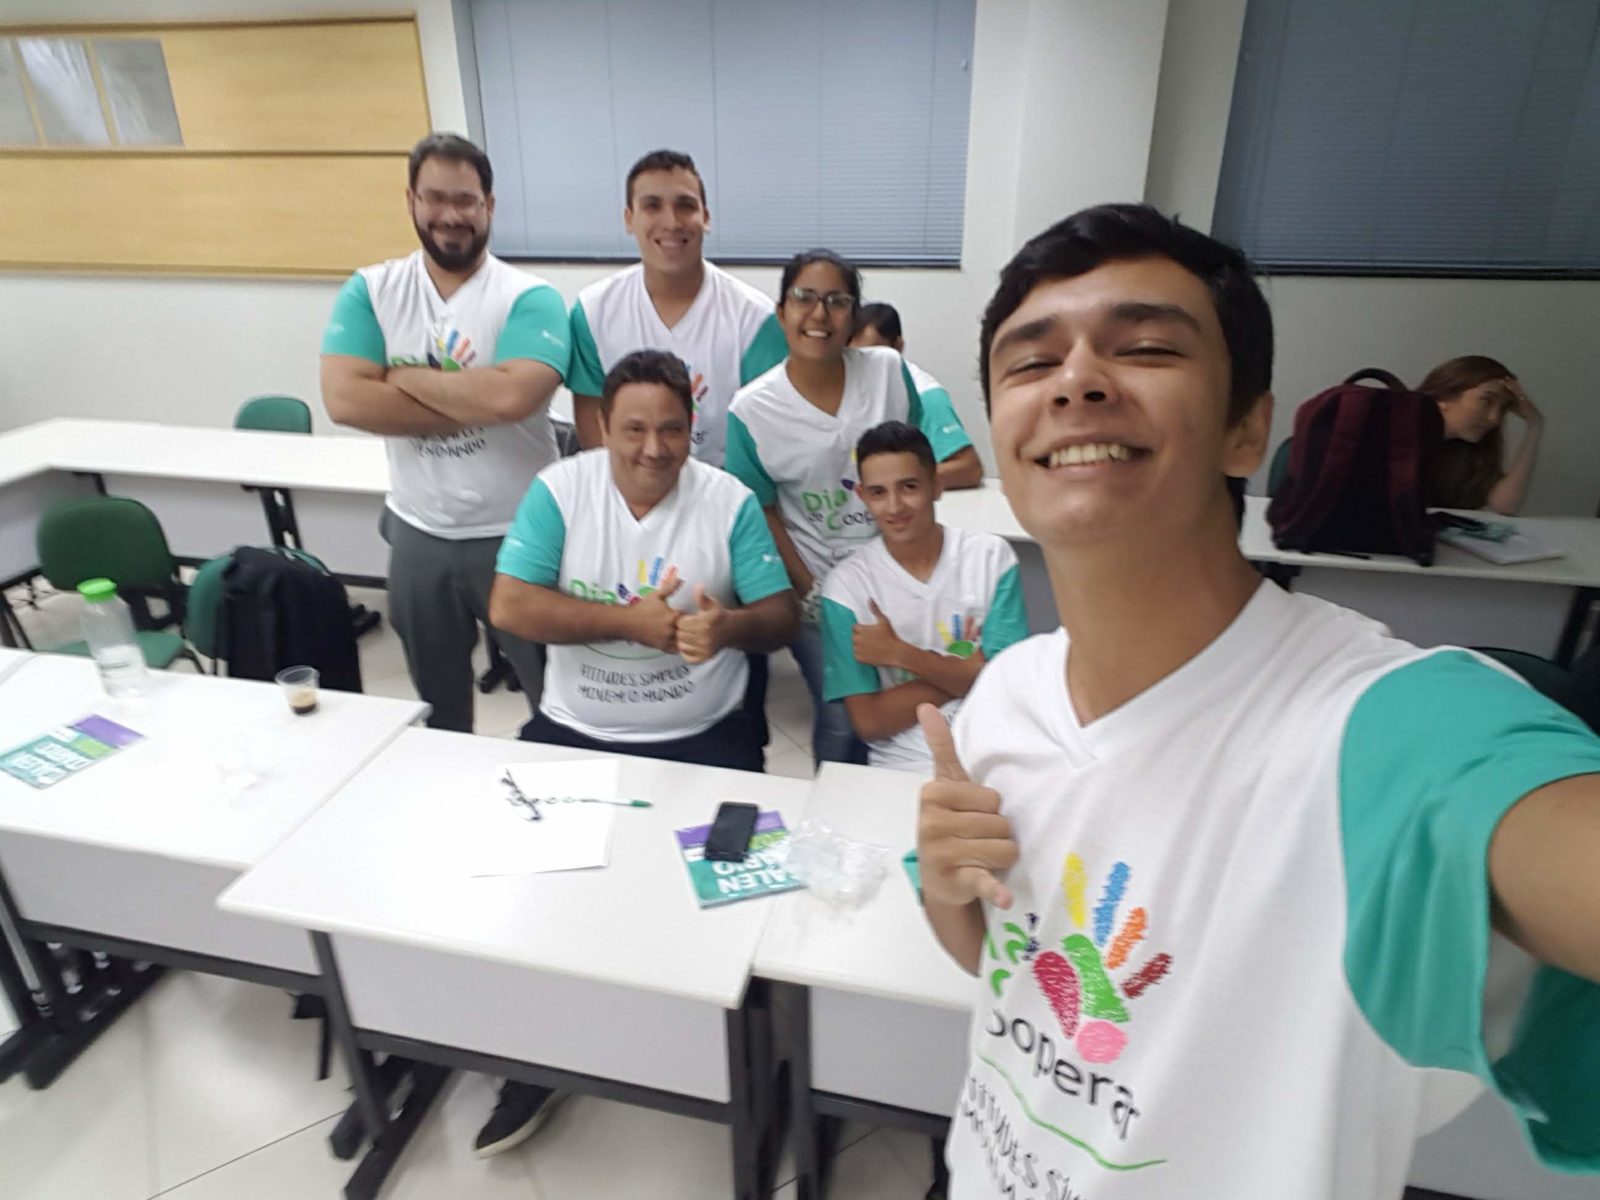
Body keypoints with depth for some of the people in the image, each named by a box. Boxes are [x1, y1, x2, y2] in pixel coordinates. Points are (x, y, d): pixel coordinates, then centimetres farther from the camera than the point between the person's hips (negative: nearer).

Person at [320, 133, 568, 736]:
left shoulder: (528, 297, -11)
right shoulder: (370, 290, 0)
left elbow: (511, 397, -28)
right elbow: (344, 400, -14)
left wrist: (407, 376, -15)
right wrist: (473, 406, -18)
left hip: (515, 533, -3)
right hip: (418, 533, 4)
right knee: (437, 707, 24)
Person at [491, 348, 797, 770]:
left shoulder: (730, 501, -6)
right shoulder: (559, 488, -5)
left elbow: (781, 617, -6)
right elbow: (508, 607, -10)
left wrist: (730, 627, -29)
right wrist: (627, 621, -17)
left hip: (703, 734, 0)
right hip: (572, 731, 1)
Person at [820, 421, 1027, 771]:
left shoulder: (992, 555, -1)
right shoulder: (847, 583, -4)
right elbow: (868, 722, -6)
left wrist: (898, 653, -11)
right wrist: (960, 669, -9)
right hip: (903, 767, -1)